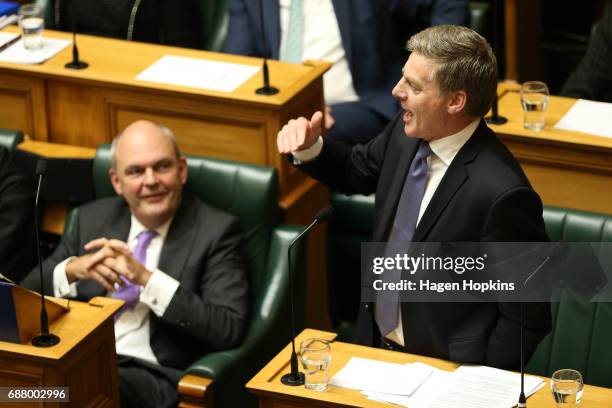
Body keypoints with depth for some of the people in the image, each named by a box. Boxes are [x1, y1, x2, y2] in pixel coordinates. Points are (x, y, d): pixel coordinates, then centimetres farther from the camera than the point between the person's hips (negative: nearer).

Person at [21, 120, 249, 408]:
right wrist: (73, 269, -6)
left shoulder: (217, 231, 2)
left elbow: (230, 329, -9)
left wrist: (147, 278, -16)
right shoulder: (92, 218, 16)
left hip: (153, 375, -4)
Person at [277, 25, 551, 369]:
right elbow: (357, 171, 19)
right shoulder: (408, 132, -3)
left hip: (443, 369, -7)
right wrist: (310, 147, 1)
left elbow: (528, 319, -18)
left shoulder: (503, 195, -25)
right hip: (374, 342, 7)